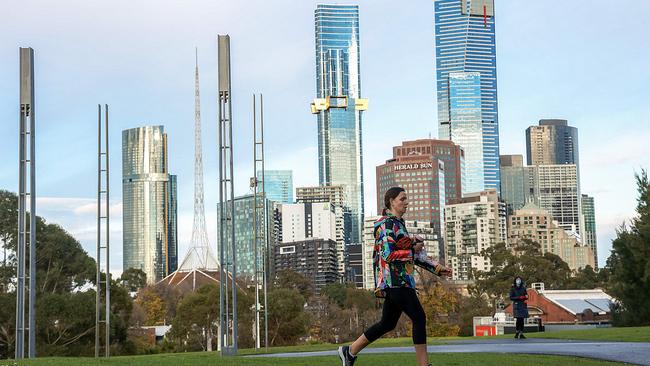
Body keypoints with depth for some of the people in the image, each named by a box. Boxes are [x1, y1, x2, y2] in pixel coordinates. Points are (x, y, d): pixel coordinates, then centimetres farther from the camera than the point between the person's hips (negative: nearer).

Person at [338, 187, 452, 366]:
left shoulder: (398, 224, 21)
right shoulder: (387, 224, -9)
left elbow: (415, 255, 22)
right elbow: (388, 254, -20)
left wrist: (437, 267, 14)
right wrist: (413, 250, -10)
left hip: (400, 280, 10)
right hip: (395, 281, -10)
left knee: (387, 324, 14)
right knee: (419, 318, -12)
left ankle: (350, 351, 23)